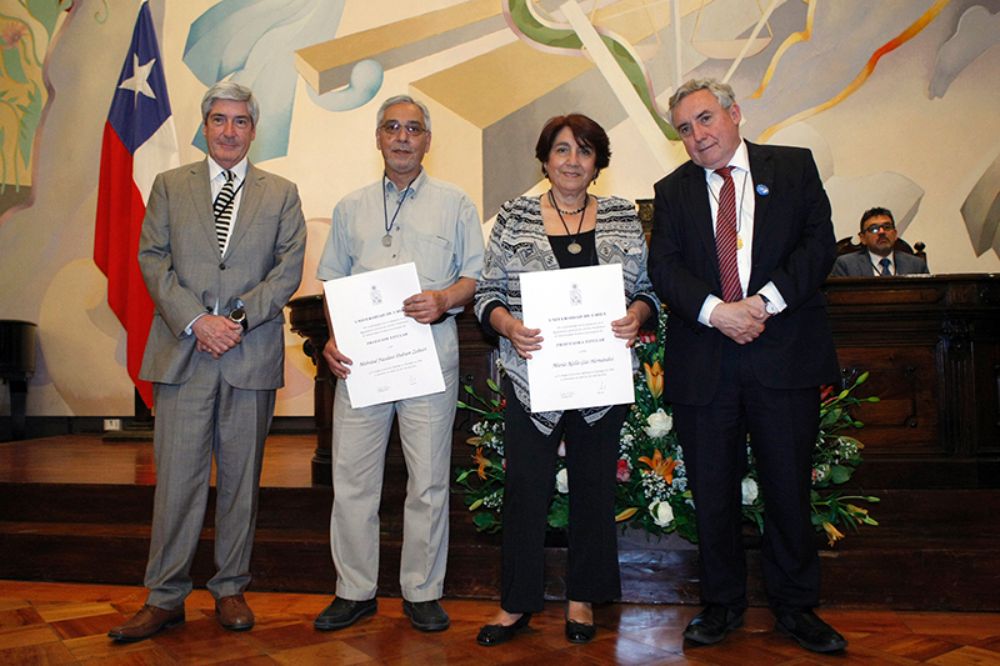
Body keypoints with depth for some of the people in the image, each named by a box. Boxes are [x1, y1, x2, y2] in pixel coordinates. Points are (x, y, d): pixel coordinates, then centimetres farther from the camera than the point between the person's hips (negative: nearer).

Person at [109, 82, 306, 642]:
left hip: (252, 354, 0)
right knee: (177, 477, 0)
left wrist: (238, 319, -10)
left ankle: (231, 589, 21)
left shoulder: (281, 193, 10)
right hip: (183, 351, 0)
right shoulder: (169, 186, 12)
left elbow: (289, 269, 2)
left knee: (241, 477, 7)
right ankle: (166, 597, 13)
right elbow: (153, 260, 4)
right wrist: (197, 320, -10)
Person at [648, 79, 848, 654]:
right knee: (713, 494, 9)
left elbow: (819, 244, -2)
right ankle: (723, 604, 27)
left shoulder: (794, 167, 8)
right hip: (703, 363, 1)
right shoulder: (674, 191, 11)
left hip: (784, 354, -1)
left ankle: (795, 606, 27)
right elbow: (664, 267, -1)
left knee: (789, 488, 7)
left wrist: (765, 301, -16)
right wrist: (717, 311, -17)